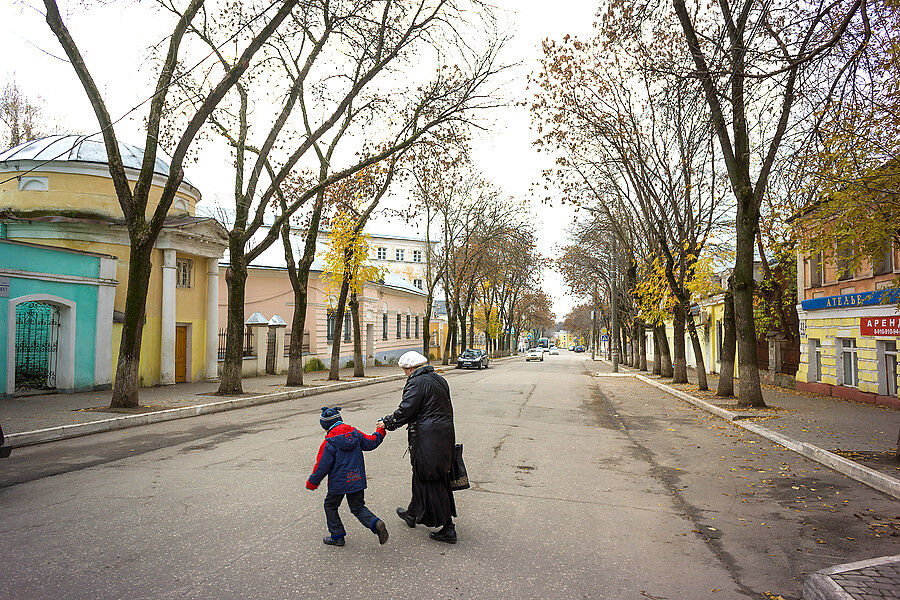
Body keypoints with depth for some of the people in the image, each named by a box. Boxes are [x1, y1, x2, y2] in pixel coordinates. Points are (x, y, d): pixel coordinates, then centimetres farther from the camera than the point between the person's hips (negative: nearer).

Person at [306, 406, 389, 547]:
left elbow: (322, 467, -13)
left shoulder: (329, 443, -17)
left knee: (330, 506, 19)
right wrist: (380, 430, 26)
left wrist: (312, 483, 3)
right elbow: (371, 443, 8)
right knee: (358, 507, 17)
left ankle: (337, 536, 23)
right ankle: (375, 523, -8)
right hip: (357, 480, 5)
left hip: (339, 483, -5)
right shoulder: (355, 433, -3)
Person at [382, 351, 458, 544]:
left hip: (427, 439, -9)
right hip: (445, 436, 9)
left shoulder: (417, 383, -14)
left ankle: (447, 528, 4)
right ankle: (413, 513, 37)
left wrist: (388, 423, -2)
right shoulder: (439, 380, 14)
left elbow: (406, 410, -17)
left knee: (431, 482, 0)